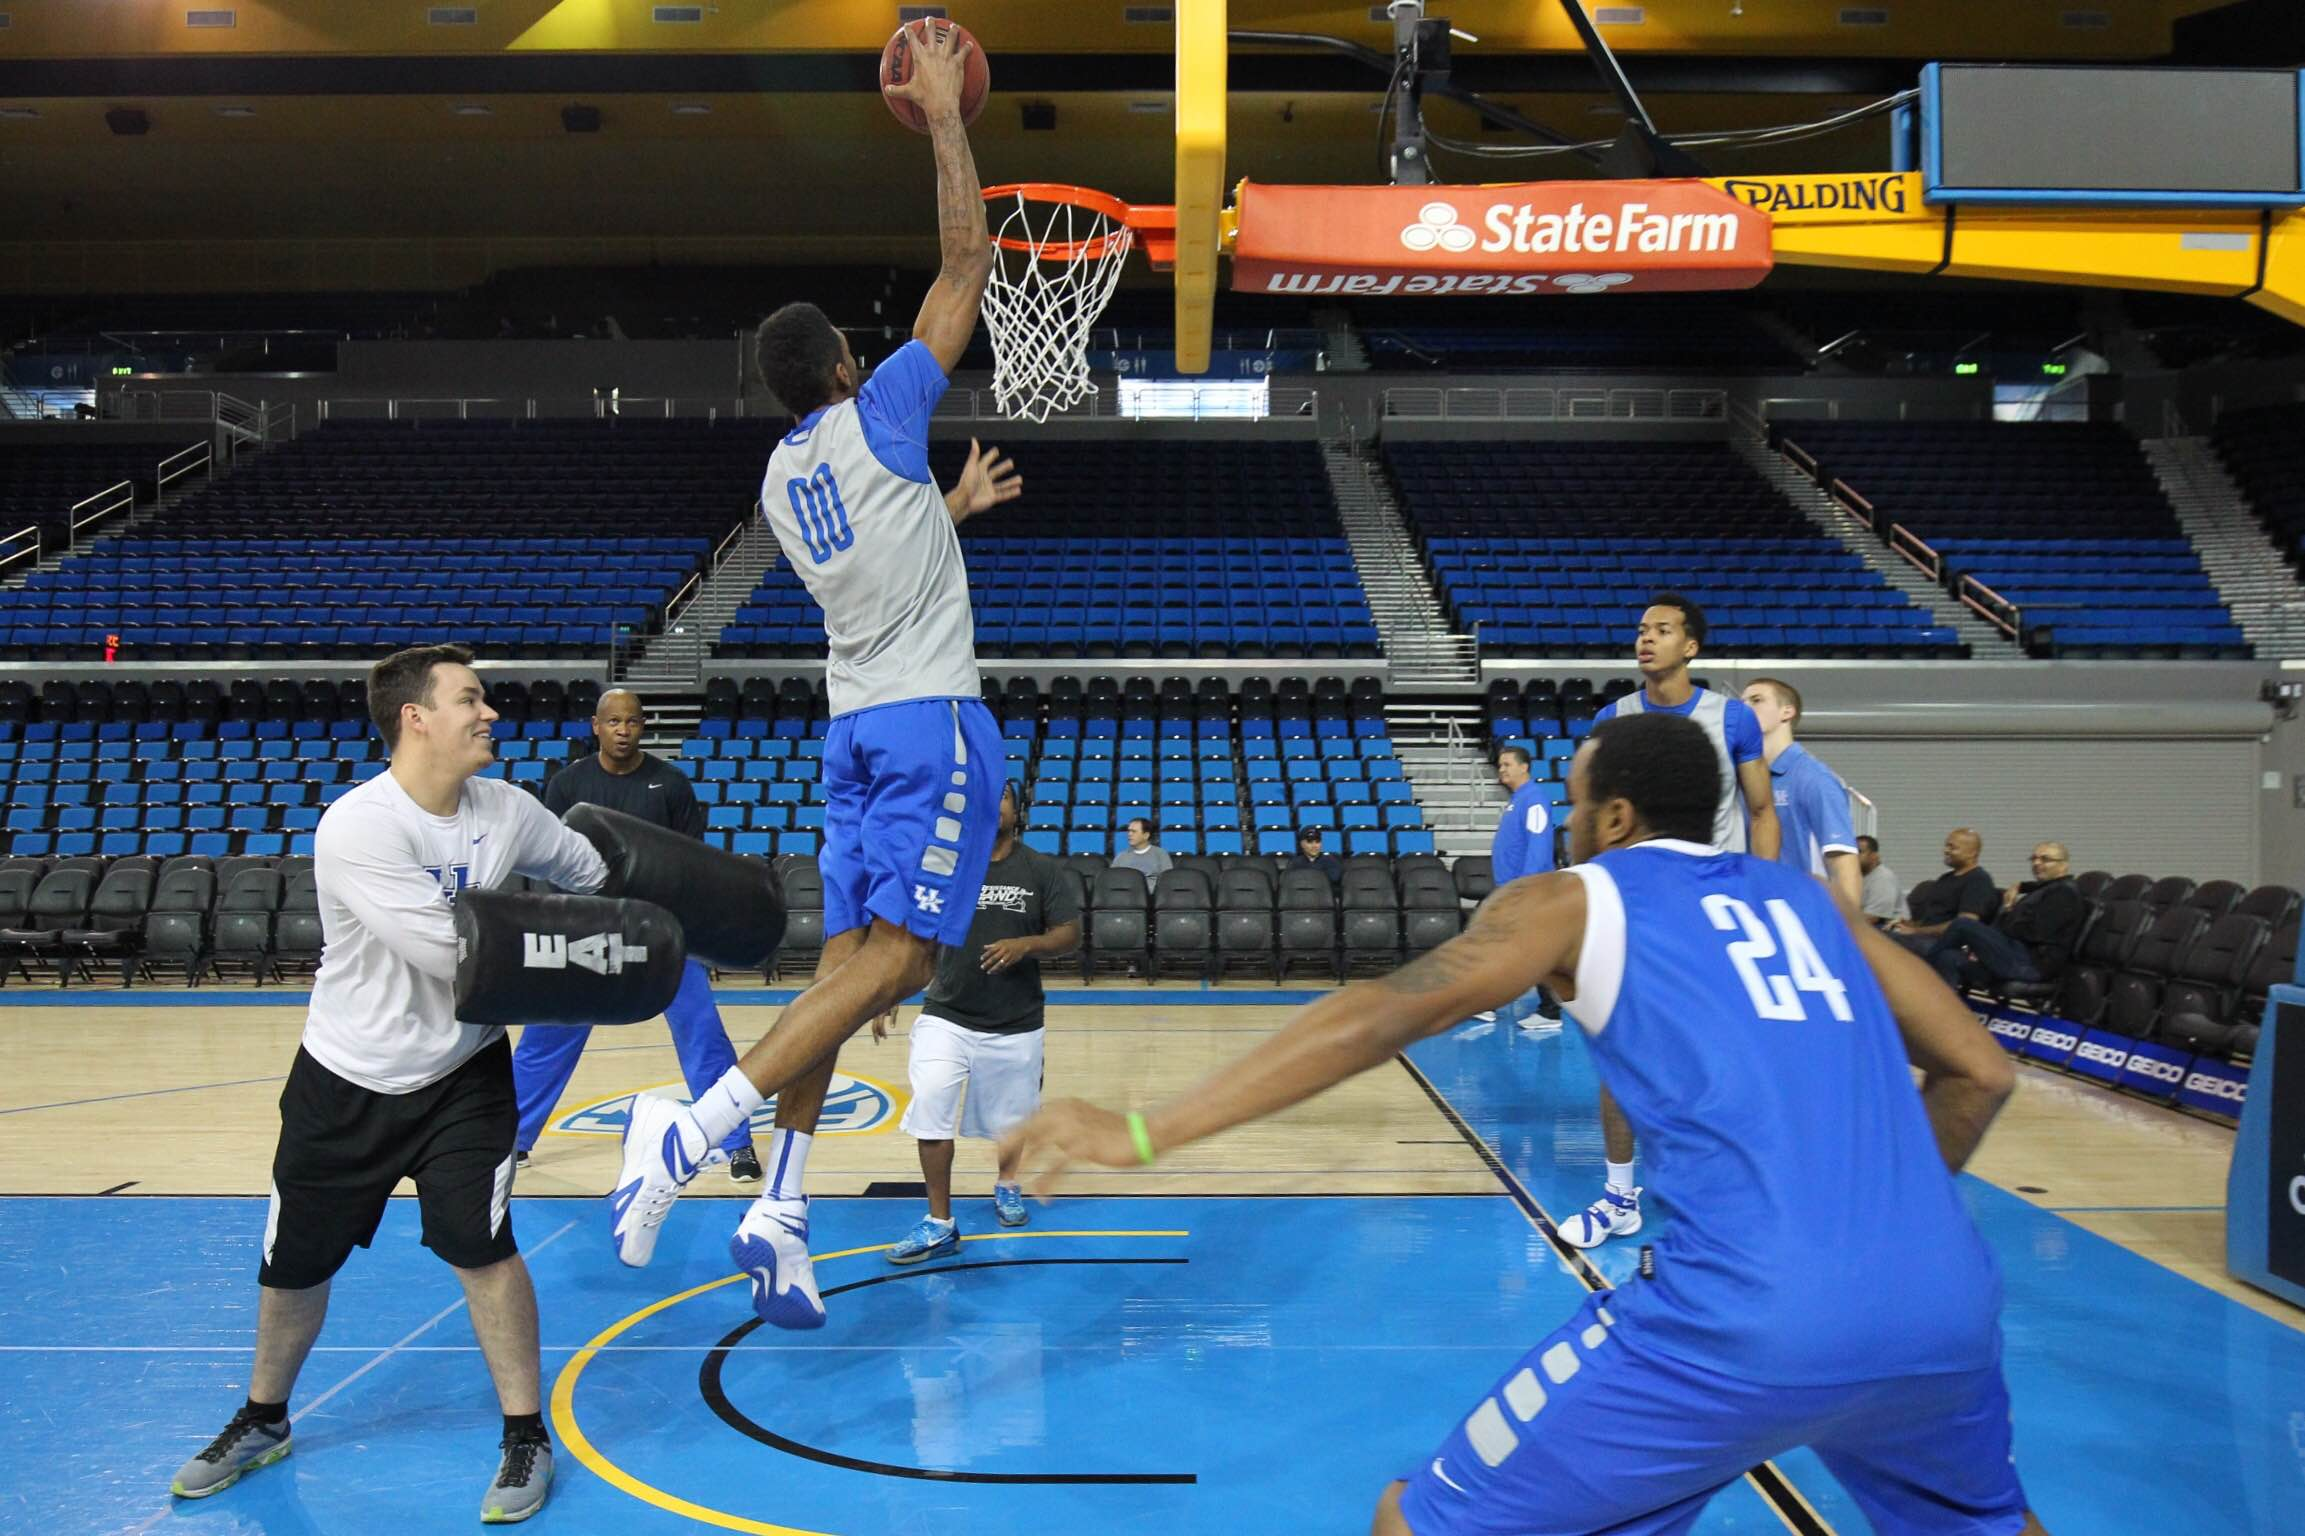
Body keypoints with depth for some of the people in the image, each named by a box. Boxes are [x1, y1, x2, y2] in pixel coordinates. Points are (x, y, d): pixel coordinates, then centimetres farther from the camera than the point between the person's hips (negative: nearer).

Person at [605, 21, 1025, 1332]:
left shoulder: (784, 479, 14)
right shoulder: (878, 418, -5)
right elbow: (969, 263, -3)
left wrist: (953, 506, 41)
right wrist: (946, 120, 3)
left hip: (857, 723, 8)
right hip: (934, 720, -7)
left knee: (849, 964, 6)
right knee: (896, 960, -11)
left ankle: (781, 1211, 1)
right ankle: (694, 1127, -23)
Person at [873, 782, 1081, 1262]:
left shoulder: (1042, 869, -3)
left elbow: (1070, 934, -4)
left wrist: (1025, 944, -22)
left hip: (1016, 1023, 0)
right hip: (946, 1017, 0)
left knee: (1011, 1117, 15)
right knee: (930, 1112, -14)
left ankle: (1006, 1184, 47)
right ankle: (940, 1224, -2)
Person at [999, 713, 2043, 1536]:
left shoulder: (1574, 900, 10)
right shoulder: (1804, 899, 23)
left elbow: (1379, 1018, -5)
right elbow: (1981, 1071, 24)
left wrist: (1143, 1132, -8)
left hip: (1753, 1320, -6)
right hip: (1944, 1305, 6)